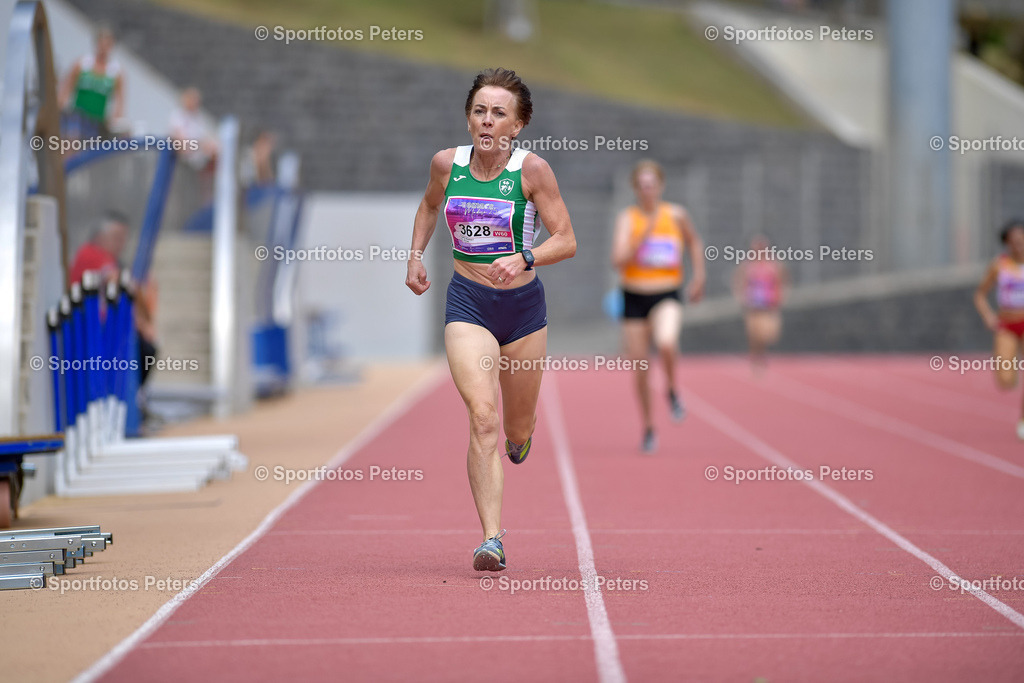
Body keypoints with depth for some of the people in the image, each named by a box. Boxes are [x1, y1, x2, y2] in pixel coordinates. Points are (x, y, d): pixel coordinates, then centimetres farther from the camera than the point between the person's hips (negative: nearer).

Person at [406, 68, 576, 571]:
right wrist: (416, 256, 7)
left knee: (517, 430, 15)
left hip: (523, 305, 0)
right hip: (467, 303, 0)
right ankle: (491, 540, -20)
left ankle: (521, 435, 55)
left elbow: (566, 241, -11)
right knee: (483, 418, -18)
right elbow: (429, 206, 20)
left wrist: (525, 258, -28)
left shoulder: (532, 170, -12)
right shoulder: (447, 164, -3)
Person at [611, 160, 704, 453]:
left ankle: (672, 391, -3)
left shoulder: (676, 215, 0)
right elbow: (618, 259, -18)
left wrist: (699, 277, 15)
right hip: (634, 297, 1)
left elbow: (694, 243, 20)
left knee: (666, 343, -32)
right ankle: (648, 428, 24)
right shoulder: (627, 219, -5)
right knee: (640, 370, 5)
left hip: (667, 296, -1)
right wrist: (644, 236, -28)